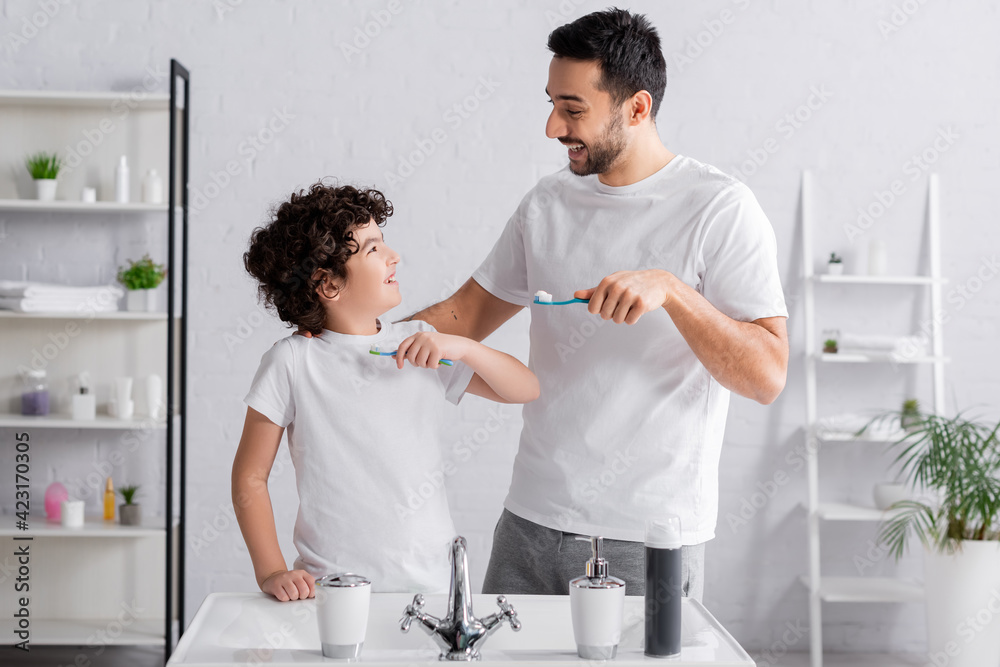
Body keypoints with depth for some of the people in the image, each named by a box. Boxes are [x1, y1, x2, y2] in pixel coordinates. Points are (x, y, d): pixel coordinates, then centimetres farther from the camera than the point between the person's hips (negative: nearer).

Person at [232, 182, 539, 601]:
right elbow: (250, 476, 2)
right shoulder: (293, 362, -4)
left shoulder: (418, 345, 7)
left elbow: (525, 389, 11)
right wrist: (271, 573, -6)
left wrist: (461, 347, -5)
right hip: (332, 591, -3)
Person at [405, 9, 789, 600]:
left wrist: (669, 289, -28)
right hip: (532, 519, 5)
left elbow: (767, 377, -16)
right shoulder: (549, 203, 7)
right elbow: (467, 313, 16)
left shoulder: (720, 209, -10)